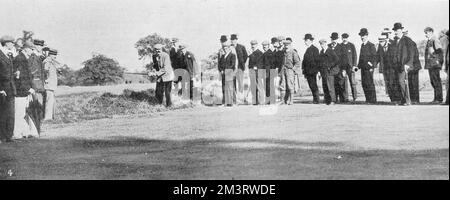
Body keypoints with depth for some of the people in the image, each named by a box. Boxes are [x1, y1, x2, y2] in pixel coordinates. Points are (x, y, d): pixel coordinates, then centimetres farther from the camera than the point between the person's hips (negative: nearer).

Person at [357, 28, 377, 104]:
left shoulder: (371, 45, -5)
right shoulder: (362, 45, 17)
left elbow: (374, 57, -9)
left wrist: (371, 66, -15)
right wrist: (359, 65, 14)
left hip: (369, 67, -8)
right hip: (363, 67, 8)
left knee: (370, 83, -8)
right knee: (364, 83, 7)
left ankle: (373, 99, -3)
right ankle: (368, 99, 13)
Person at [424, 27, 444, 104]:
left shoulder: (435, 41, -10)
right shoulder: (429, 41, 19)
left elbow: (439, 51, -17)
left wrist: (439, 61, -17)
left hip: (435, 65, -10)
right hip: (430, 65, 10)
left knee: (437, 82, -7)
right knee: (433, 82, 11)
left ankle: (439, 99, -4)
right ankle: (436, 98, 17)